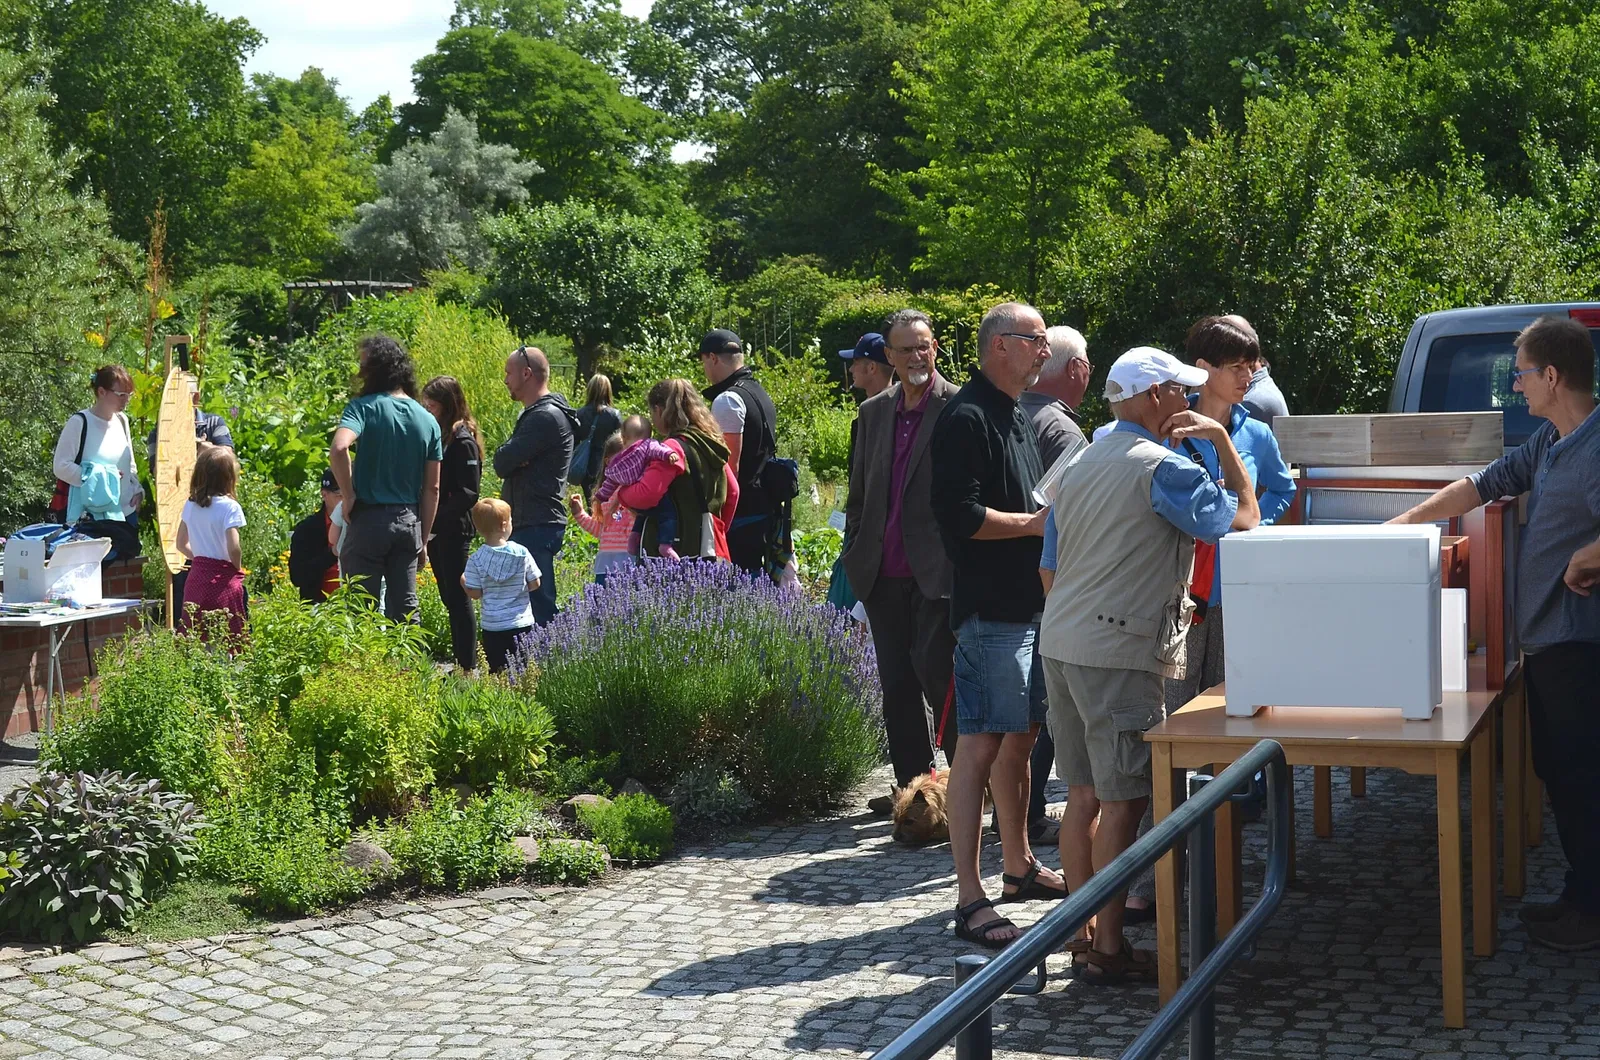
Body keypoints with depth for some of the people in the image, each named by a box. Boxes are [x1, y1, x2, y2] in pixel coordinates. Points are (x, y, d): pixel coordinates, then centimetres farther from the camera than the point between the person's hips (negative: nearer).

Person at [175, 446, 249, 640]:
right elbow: (233, 548, -20)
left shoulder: (190, 505, 7)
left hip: (196, 578, 6)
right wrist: (238, 568, -2)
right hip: (223, 580, -6)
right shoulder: (229, 507, -12)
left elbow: (182, 544, 14)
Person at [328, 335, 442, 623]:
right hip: (408, 521, 5)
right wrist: (423, 539, 14)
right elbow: (432, 488, 8)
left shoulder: (364, 407, -9)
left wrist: (348, 496, -16)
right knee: (406, 610, 12)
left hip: (369, 518, -5)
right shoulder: (428, 421, 6)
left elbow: (339, 448, -29)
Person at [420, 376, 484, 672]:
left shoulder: (462, 440, -13)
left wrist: (437, 518, -21)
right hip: (436, 530, 8)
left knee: (457, 598, -4)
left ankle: (468, 667, 1)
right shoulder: (435, 434, 12)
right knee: (449, 598, 13)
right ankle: (459, 661, 19)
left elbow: (468, 494, -17)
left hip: (454, 531, -8)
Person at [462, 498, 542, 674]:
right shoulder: (521, 553, -6)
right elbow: (534, 584, -1)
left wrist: (463, 581, 15)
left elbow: (475, 593, -4)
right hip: (522, 623, 0)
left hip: (492, 626, 0)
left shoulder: (476, 560, -7)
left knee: (497, 672, 4)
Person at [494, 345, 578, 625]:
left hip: (537, 528, -10)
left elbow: (503, 462, -18)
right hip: (528, 525, 10)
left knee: (539, 606, -10)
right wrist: (513, 458, -7)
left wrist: (508, 457, 2)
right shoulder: (535, 413, 19)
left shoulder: (546, 416, -15)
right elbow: (502, 462, 14)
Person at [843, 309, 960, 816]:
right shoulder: (873, 412, 14)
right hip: (884, 573, 6)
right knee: (897, 685, 10)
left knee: (936, 675, -8)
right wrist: (855, 555, 12)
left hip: (937, 572, -6)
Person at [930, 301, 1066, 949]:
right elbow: (960, 516, -21)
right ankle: (970, 900, -7)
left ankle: (1019, 867, 30)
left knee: (1019, 738, 18)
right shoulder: (967, 418, -13)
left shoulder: (1015, 416, 19)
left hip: (1028, 604, 10)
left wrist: (1050, 516, 11)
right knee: (980, 747, -9)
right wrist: (1034, 523, -13)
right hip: (989, 610, -10)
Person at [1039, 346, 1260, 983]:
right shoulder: (1162, 468, -10)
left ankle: (1082, 936, 18)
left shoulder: (1079, 465, 16)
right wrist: (1222, 440, 1)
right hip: (1118, 653, -8)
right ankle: (1109, 951, 0)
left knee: (1083, 796, 13)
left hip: (1058, 644, 9)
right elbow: (1243, 520, -7)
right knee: (1123, 802, -3)